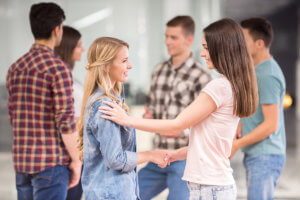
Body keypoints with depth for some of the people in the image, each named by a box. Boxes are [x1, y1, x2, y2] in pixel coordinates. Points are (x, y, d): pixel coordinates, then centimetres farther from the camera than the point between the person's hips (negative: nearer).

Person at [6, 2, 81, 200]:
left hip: (21, 161, 8)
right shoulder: (58, 68, -13)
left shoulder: (15, 68, 10)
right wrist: (76, 160, -8)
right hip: (51, 162, -7)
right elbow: (65, 121, -16)